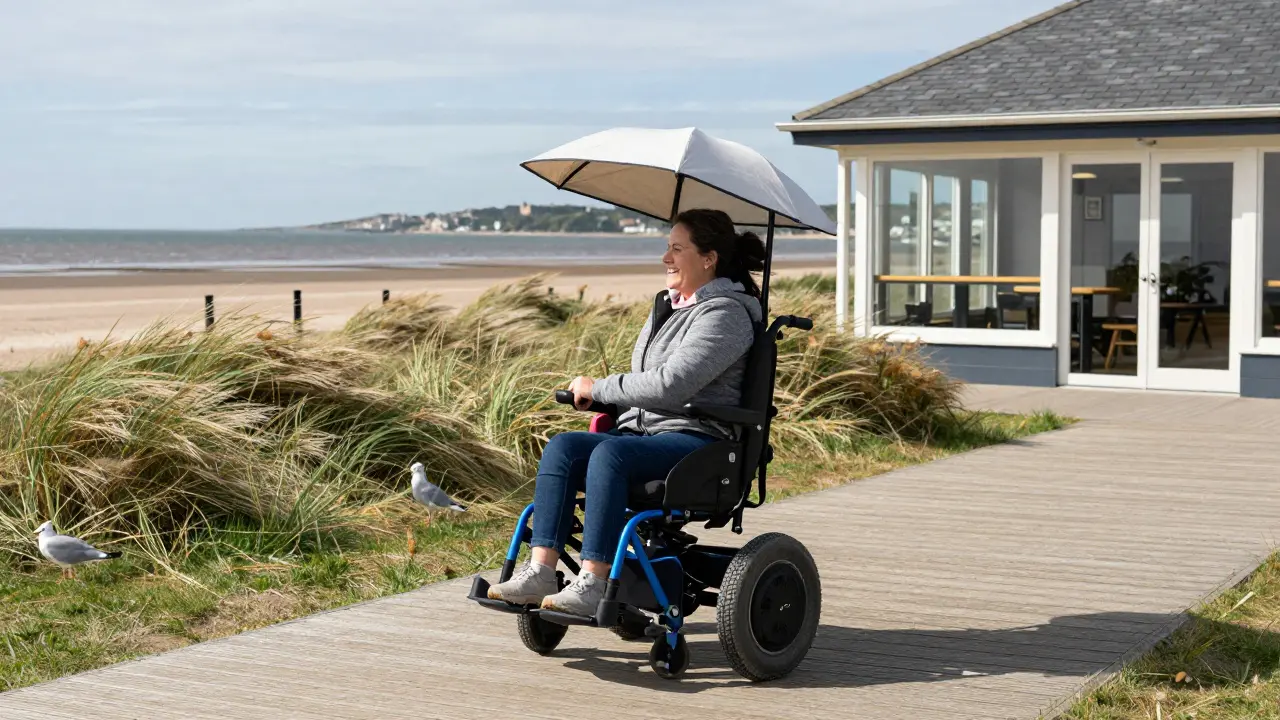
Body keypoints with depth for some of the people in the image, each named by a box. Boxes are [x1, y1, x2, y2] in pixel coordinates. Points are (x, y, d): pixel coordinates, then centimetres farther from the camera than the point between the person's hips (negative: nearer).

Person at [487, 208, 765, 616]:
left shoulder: (724, 314, -8)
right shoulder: (667, 306, 21)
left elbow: (669, 385, -20)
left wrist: (598, 388, -10)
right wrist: (607, 407, 11)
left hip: (696, 439, -8)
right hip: (640, 430, 8)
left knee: (610, 453, -35)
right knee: (562, 446, -18)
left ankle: (592, 585, -35)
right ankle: (540, 573, -26)